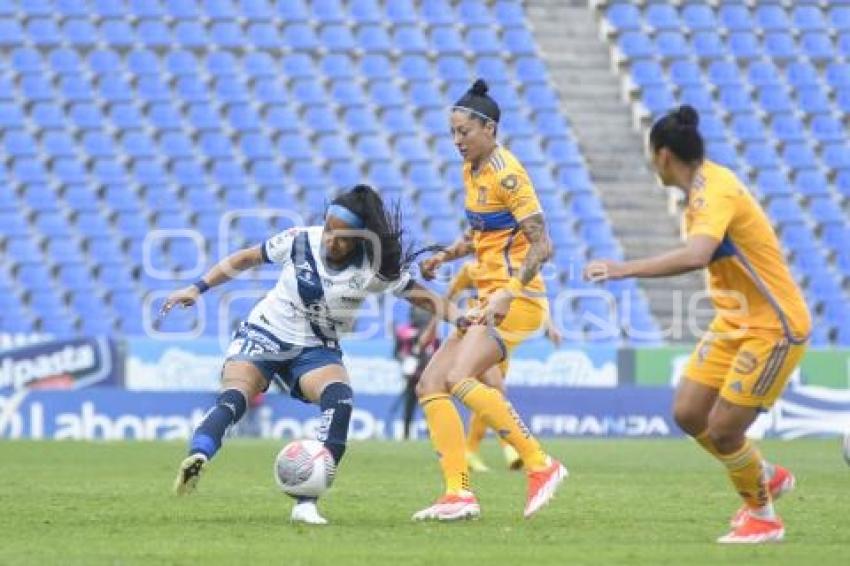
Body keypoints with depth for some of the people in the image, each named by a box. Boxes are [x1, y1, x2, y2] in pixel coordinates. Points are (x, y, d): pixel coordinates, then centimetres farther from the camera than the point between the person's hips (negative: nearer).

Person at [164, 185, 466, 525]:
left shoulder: (373, 268, -11)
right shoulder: (300, 242, -9)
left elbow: (422, 296, -9)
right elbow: (246, 259, 4)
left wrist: (457, 315, -29)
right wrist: (198, 288, 0)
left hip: (317, 352, 0)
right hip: (265, 334, 0)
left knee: (340, 398, -30)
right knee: (233, 398, -29)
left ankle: (306, 503, -32)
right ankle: (196, 458, -56)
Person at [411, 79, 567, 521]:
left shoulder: (505, 174, -14)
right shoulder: (471, 170, 13)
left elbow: (541, 245, -19)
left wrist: (508, 294, -28)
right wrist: (446, 256, 10)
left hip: (516, 302, -10)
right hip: (489, 301, 10)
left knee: (460, 380, -26)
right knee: (430, 386, 2)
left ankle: (540, 465, -20)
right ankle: (459, 493, -3)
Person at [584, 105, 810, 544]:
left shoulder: (716, 191, -25)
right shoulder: (704, 188, 5)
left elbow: (695, 256, -42)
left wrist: (622, 269, -41)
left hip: (773, 328, -9)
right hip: (735, 322, 9)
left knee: (722, 429, -6)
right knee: (688, 414, 7)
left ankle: (762, 517, 16)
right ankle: (766, 477, 28)